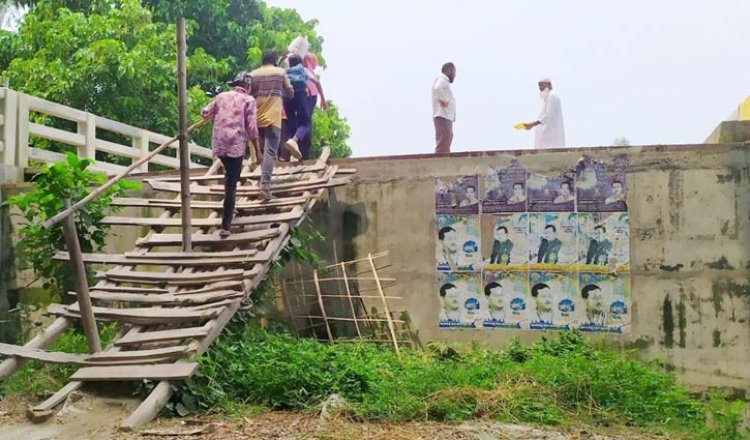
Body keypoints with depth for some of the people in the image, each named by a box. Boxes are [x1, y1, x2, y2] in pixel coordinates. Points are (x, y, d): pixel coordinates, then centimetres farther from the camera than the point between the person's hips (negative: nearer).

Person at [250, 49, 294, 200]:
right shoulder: (281, 72, 4)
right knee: (270, 152, -9)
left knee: (261, 150, 18)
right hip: (273, 118, -3)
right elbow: (290, 93, 10)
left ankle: (264, 182, 25)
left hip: (257, 118, 3)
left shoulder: (252, 74, 8)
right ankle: (265, 186, -22)